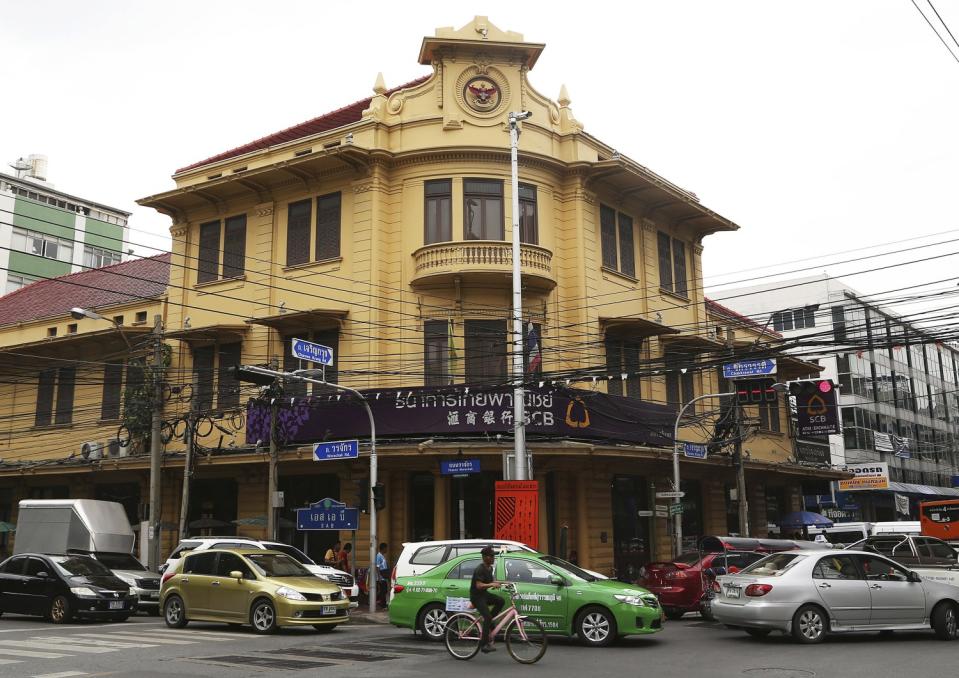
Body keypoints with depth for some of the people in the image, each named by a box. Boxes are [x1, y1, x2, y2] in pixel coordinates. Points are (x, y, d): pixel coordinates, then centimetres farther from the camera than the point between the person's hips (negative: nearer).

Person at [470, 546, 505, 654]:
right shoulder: (480, 569, -20)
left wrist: (499, 583, 2)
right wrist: (492, 585, -38)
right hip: (476, 596, -9)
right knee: (488, 616, -21)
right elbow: (479, 585, -29)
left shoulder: (490, 568, 8)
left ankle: (488, 622, 2)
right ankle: (484, 644, -18)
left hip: (484, 594, 9)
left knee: (501, 601, -11)